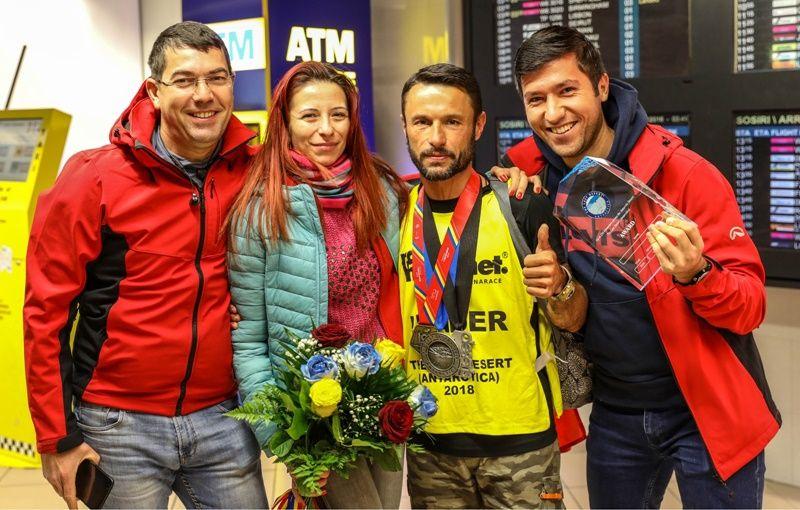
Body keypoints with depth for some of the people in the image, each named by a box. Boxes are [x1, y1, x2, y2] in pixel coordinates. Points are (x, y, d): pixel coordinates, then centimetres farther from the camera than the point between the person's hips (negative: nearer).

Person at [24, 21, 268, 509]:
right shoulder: (94, 178, -10)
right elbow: (46, 311, -7)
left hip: (222, 422, 3)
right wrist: (57, 438, -8)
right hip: (121, 427, -2)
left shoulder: (253, 174, -2)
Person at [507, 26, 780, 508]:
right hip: (615, 414, 4)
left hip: (707, 410, -4)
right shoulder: (538, 171, -5)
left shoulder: (686, 174, -18)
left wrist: (695, 274, -37)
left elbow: (752, 304, -16)